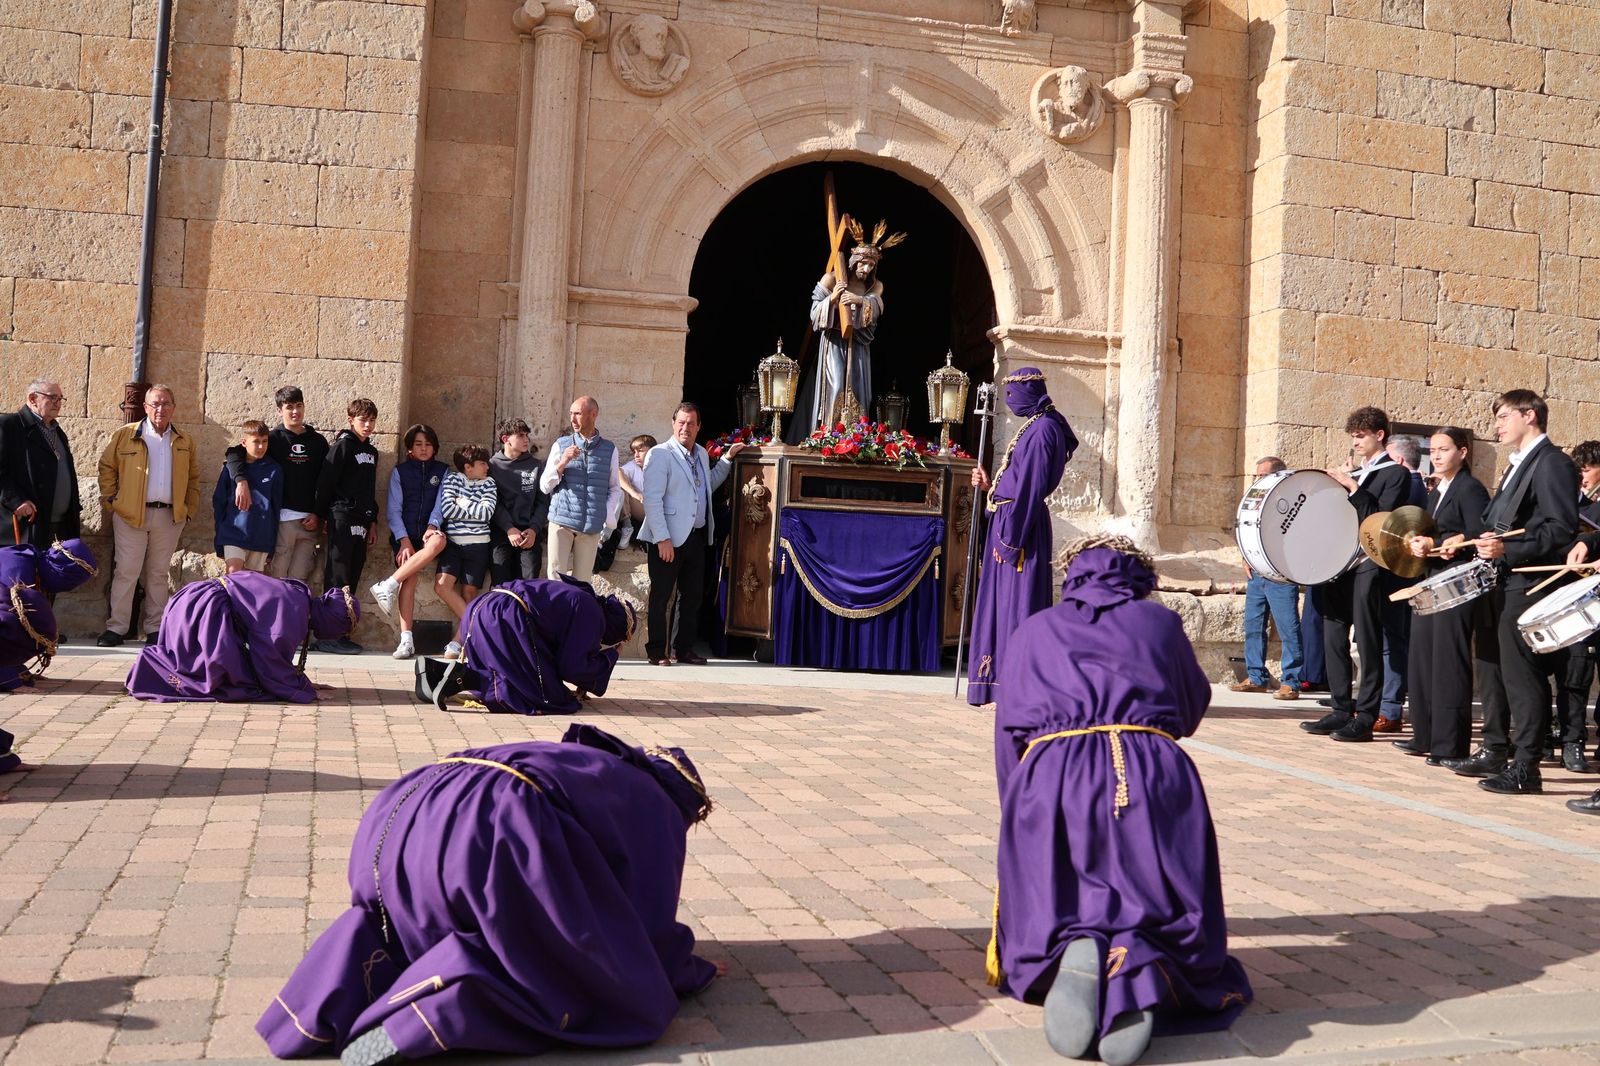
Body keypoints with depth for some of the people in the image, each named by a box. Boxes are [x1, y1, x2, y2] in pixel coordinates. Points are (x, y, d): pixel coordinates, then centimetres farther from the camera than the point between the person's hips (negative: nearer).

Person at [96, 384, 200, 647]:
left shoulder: (185, 442, 10)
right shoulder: (125, 435, 1)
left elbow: (193, 477, 17)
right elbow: (107, 467, 5)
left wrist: (189, 508, 8)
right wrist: (111, 500, -1)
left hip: (169, 517, 2)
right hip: (130, 515, -2)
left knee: (158, 574, 8)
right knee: (125, 572, -3)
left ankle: (154, 628, 13)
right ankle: (116, 628, 2)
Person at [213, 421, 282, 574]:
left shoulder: (274, 470, 3)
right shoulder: (230, 469, 1)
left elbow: (277, 507, 8)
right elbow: (218, 503, 8)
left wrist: (273, 544, 7)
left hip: (261, 537, 1)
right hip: (234, 532, -1)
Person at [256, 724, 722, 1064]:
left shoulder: (593, 765, 39)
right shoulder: (658, 808, 21)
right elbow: (646, 925, 18)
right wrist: (691, 972, 36)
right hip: (494, 830, -7)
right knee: (600, 984, 6)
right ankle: (436, 1006, -15)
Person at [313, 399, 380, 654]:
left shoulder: (371, 451, 18)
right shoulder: (343, 444, -5)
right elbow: (326, 481, -8)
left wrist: (372, 522, 19)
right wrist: (320, 515, -7)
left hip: (361, 523, 7)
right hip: (342, 518, -7)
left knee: (352, 578, 7)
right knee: (338, 578, -7)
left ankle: (341, 634, 11)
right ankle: (329, 636, -6)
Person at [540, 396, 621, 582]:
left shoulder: (609, 449, 6)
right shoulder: (561, 445, 5)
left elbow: (615, 489, 12)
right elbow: (544, 486, 5)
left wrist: (608, 516, -1)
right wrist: (562, 463, -10)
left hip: (592, 526, 1)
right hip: (561, 521, 0)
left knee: (582, 581, 4)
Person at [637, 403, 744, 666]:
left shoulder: (701, 454, 14)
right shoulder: (660, 454, -9)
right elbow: (652, 500, -15)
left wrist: (727, 458, 22)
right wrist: (662, 538, -20)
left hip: (697, 536, 7)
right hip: (668, 539, -7)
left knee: (693, 595, 11)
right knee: (661, 596, 0)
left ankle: (685, 649, 21)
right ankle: (656, 652, 7)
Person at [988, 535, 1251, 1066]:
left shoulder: (1032, 631, 25)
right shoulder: (1159, 620, 24)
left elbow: (1007, 739, 24)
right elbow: (1194, 708, 40)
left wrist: (1017, 817, 35)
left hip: (1048, 779, 1)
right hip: (1153, 777, 0)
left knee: (1045, 931, 16)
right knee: (1176, 932, 12)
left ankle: (1070, 957, -20)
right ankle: (1142, 968, -23)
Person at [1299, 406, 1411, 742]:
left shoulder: (1395, 474, -2)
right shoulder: (1352, 472, 20)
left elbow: (1382, 519, -14)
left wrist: (1353, 487, -16)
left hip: (1368, 566, -8)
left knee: (1367, 641, -4)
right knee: (1334, 638, 8)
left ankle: (1366, 716, -1)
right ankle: (1341, 710, 15)